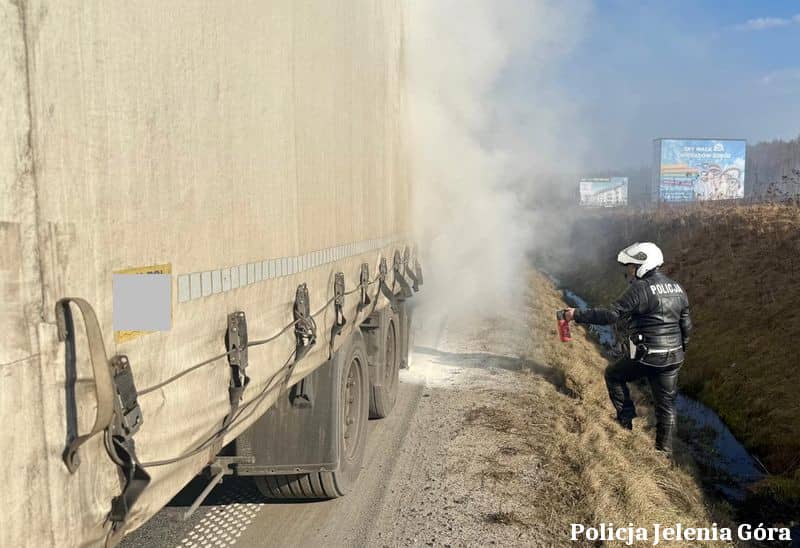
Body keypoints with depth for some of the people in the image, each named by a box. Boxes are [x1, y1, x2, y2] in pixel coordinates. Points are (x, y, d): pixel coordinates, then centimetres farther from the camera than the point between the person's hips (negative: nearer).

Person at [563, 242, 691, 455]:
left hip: (645, 356, -7)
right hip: (673, 358, 7)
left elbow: (611, 315, -20)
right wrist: (681, 351, 24)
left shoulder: (640, 289, -15)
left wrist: (577, 314, -14)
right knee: (666, 403, 13)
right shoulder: (677, 288, 10)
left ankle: (626, 419, 17)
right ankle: (665, 449, 18)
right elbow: (686, 325, 14)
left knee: (613, 375, 18)